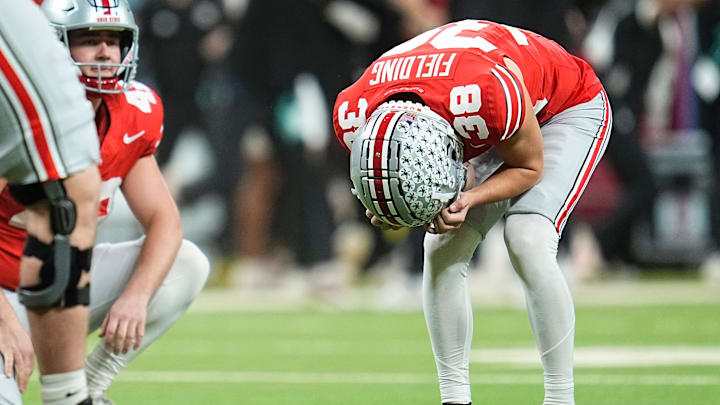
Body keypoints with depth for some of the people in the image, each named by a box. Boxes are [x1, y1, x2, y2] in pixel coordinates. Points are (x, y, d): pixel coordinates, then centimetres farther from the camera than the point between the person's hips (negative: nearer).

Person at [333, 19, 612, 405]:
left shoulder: (488, 95, -45)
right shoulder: (354, 117, -29)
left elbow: (529, 167, -22)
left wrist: (467, 199, -37)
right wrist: (386, 213, -27)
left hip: (567, 109, -5)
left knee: (527, 244, -22)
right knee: (442, 251, -8)